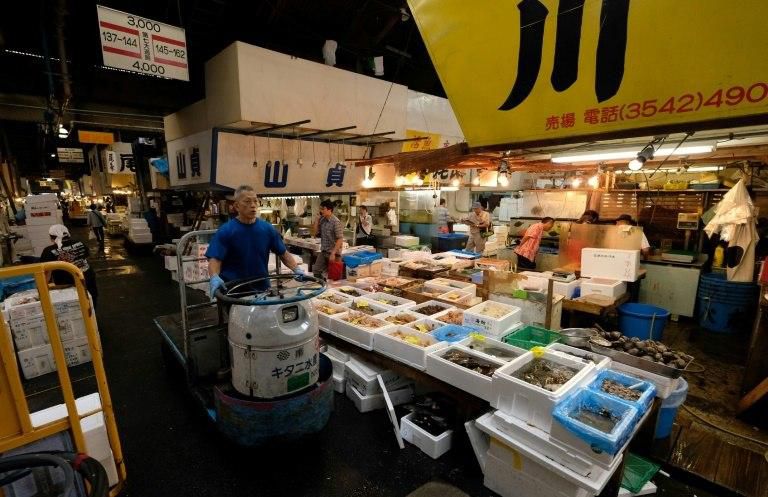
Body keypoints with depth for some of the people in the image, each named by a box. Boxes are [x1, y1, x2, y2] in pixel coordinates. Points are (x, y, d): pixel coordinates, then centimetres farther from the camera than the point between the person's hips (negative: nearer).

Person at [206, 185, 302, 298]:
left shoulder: (268, 228, -1)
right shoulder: (225, 231, -9)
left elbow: (283, 253, 3)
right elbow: (215, 259, -15)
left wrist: (297, 270, -12)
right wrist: (214, 277, -34)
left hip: (262, 289, 3)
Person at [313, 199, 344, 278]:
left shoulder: (336, 222, -17)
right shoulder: (322, 220, 4)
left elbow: (340, 239, -19)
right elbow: (317, 234, 13)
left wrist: (333, 253, -22)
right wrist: (316, 221, 1)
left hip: (333, 253, -7)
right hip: (323, 251, 7)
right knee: (316, 270, 10)